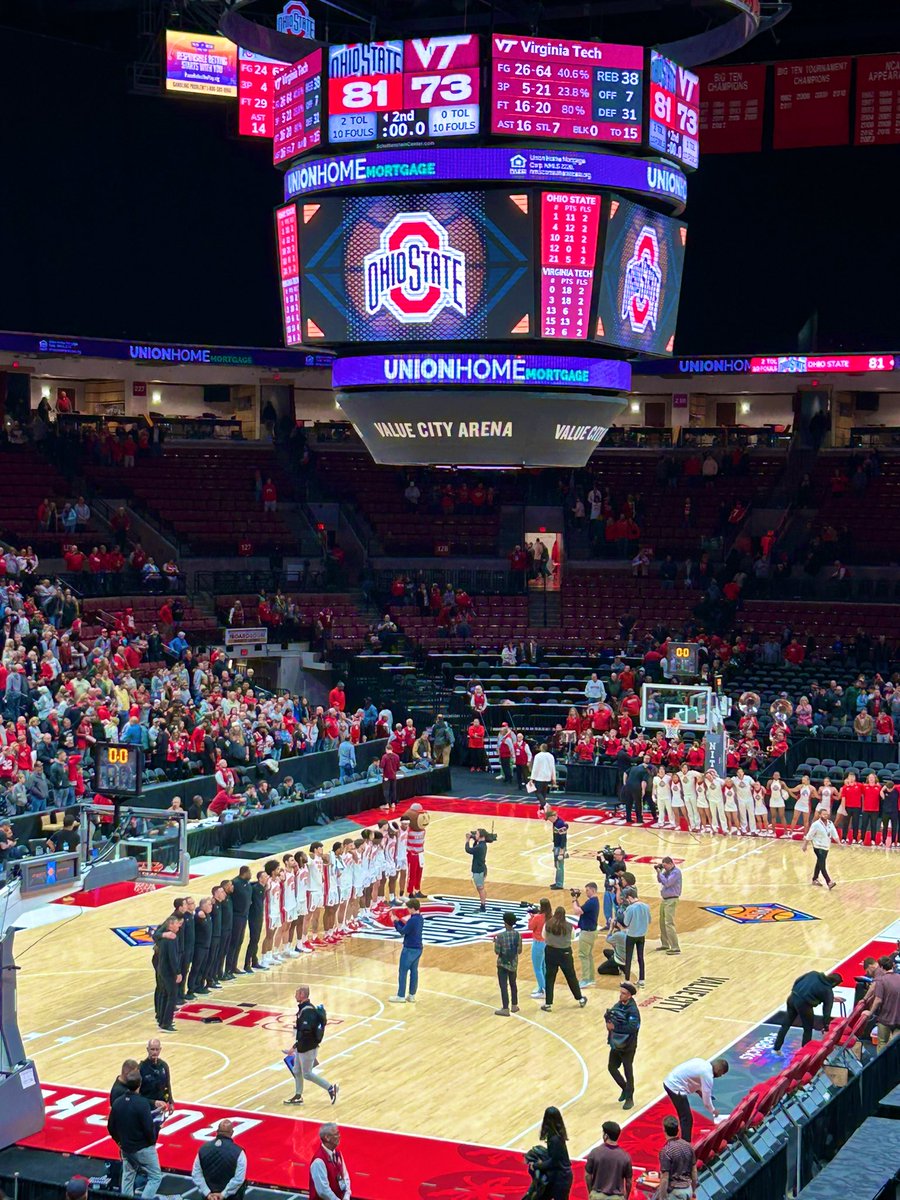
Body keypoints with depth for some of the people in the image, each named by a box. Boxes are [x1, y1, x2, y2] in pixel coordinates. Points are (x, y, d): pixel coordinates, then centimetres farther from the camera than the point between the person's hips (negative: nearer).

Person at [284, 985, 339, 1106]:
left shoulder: (308, 1011, -25)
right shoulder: (303, 1008, 7)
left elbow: (305, 1032, -29)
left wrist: (295, 1046, -24)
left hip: (307, 1048, -9)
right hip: (301, 1047, 9)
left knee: (307, 1074, 1)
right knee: (297, 1071, 16)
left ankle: (331, 1088, 8)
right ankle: (298, 1096, 26)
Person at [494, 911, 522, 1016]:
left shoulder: (500, 936, -18)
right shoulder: (518, 934, -7)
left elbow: (497, 952, -13)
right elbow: (519, 951, -2)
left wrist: (495, 942, 3)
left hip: (502, 964, -4)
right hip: (513, 964, 4)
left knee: (504, 986, 1)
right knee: (513, 984, 20)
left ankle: (505, 1008, 1)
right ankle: (514, 1005, 30)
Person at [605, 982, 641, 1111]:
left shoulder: (633, 1010, -22)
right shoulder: (618, 1005, 0)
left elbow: (632, 1028, -34)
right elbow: (609, 1015, 10)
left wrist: (615, 1027, -30)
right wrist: (608, 1016, -14)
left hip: (628, 1047, -7)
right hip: (616, 1044, 7)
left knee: (628, 1072, 6)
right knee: (612, 1067, 15)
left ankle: (629, 1099, 21)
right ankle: (625, 1088, 38)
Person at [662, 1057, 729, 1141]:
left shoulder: (703, 1063, 11)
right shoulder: (707, 1074, -15)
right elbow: (706, 1101, -9)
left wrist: (700, 1092, 18)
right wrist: (713, 1111, 9)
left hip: (670, 1082, 10)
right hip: (675, 1087, -10)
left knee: (684, 1117, 23)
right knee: (687, 1120, -4)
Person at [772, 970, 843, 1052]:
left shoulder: (814, 974, 11)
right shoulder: (828, 991, -1)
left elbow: (797, 980, 14)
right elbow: (827, 1010, 0)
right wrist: (826, 1026, 5)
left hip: (792, 997, 6)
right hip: (804, 1004, -6)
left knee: (786, 1024, 19)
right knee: (808, 1029, 17)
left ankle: (776, 1048, 28)